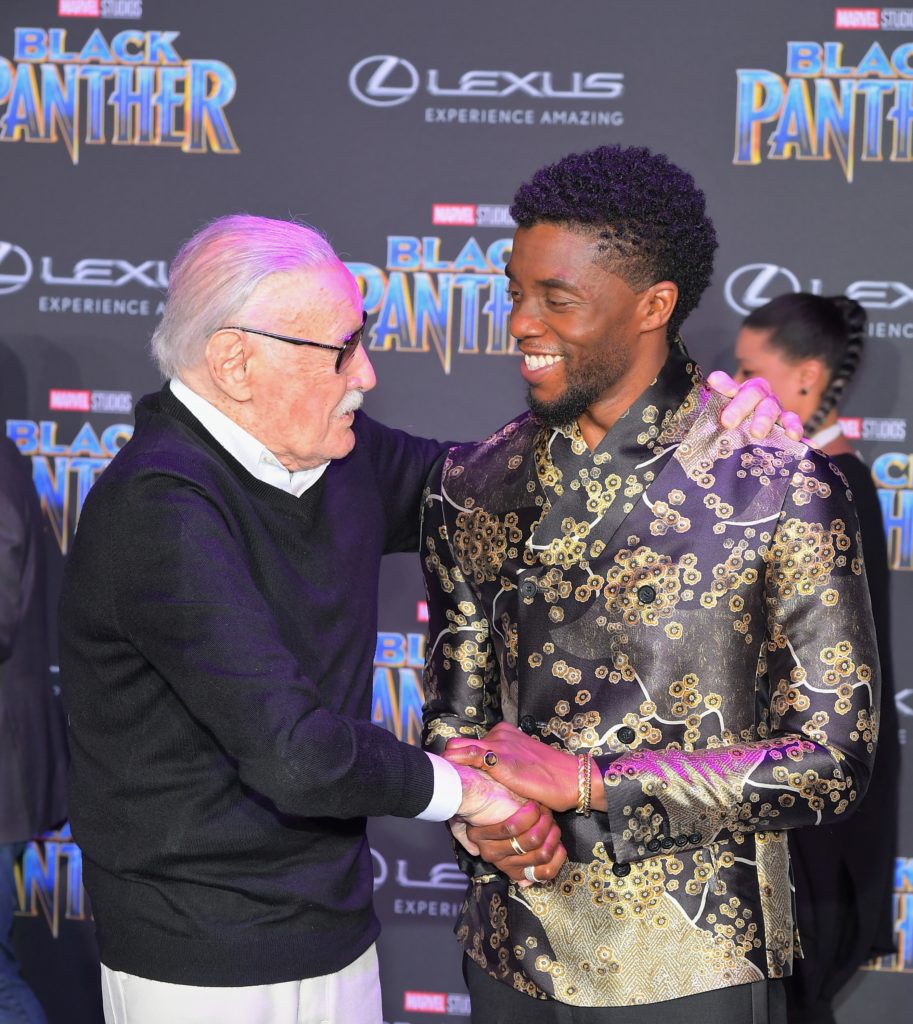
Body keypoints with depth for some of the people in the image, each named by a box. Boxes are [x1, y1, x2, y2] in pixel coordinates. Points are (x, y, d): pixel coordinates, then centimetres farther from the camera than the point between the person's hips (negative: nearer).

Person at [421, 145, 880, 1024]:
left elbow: (833, 760, -13)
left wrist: (585, 781, -17)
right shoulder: (475, 484, 1)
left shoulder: (779, 490, -12)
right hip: (510, 952, 4)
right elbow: (454, 707, 8)